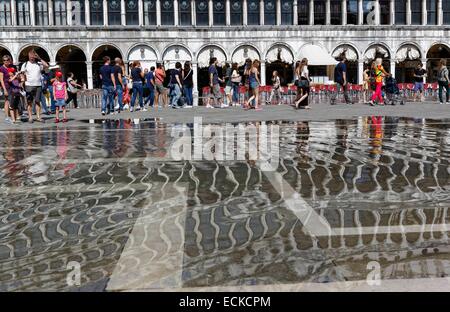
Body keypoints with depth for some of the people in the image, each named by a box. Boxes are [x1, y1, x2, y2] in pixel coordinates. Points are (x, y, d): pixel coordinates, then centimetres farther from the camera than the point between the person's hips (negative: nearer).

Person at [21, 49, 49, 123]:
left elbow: (46, 66, -6)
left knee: (37, 101, 2)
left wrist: (39, 58, -4)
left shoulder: (39, 64, 9)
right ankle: (30, 117, 7)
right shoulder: (25, 64, 6)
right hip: (29, 85, -1)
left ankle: (38, 116, 6)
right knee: (29, 102, 2)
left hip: (38, 85, 1)